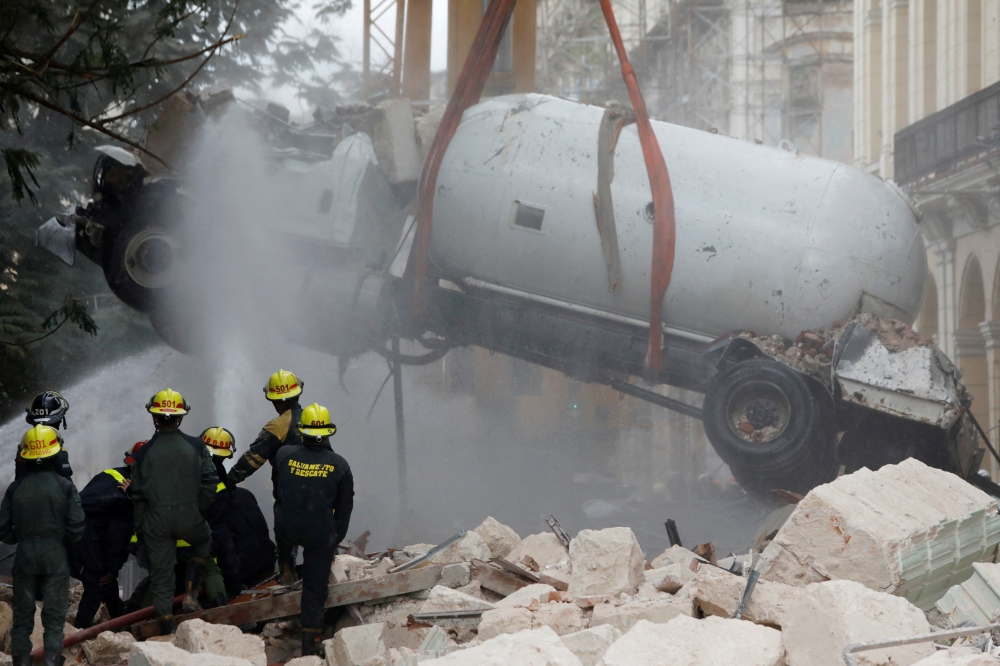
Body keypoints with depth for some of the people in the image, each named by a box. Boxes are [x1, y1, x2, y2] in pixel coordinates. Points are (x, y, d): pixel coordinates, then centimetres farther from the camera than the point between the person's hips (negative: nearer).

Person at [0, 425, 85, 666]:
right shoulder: (64, 486, -10)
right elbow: (76, 529, -10)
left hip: (25, 557, 2)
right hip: (55, 556, -1)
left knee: (22, 618, 11)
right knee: (54, 618, 4)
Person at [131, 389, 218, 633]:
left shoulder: (144, 452, -3)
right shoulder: (195, 446, -5)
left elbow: (138, 496, 2)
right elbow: (210, 482, -6)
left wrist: (139, 531, 12)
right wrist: (199, 509, 10)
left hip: (156, 522, 0)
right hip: (189, 518, 0)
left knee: (161, 576, 9)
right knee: (204, 540, 31)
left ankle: (166, 629, 12)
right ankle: (190, 593, 17)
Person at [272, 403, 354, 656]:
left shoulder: (284, 455, -6)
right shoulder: (339, 466, -5)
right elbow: (344, 509, 2)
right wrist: (336, 540, 16)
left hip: (286, 529, 1)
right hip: (321, 535, -1)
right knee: (315, 590, 9)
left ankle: (287, 568, 38)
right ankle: (310, 643, 12)